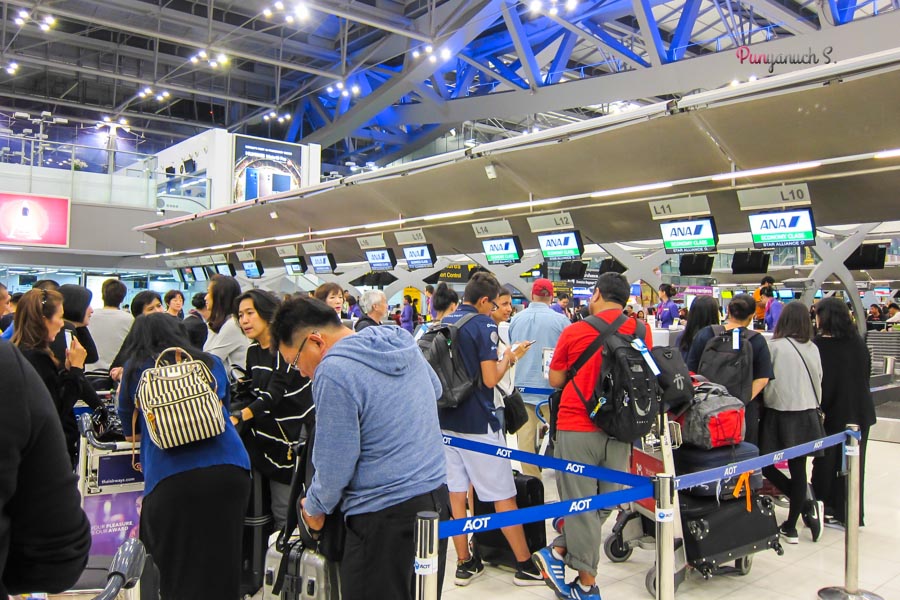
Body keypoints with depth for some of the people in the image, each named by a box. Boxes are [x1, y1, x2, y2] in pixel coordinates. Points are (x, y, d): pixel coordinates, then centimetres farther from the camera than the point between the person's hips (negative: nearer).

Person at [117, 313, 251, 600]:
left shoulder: (135, 370, 13)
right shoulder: (211, 363, 18)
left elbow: (130, 429, 24)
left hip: (170, 477, -2)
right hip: (229, 470, 2)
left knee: (179, 577, 8)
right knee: (222, 568, 12)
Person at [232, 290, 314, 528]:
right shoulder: (253, 351, 10)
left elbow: (273, 395, -24)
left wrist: (239, 416, -35)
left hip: (288, 439, -7)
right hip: (261, 437, 7)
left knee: (283, 511, -3)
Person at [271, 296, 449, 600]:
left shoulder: (333, 372, -19)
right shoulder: (404, 344, 6)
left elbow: (335, 465, -15)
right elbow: (436, 390, 25)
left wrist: (313, 507, 3)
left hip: (384, 516, -8)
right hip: (436, 496, 8)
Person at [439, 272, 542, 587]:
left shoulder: (444, 324, 9)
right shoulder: (483, 324, -12)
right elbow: (490, 380, -17)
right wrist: (507, 359, 1)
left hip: (446, 420, 7)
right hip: (478, 423, -6)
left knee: (456, 492, 11)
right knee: (503, 495, 4)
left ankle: (464, 563, 19)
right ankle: (525, 565, 13)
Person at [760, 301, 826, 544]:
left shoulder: (775, 346, -13)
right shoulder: (813, 349, 2)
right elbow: (818, 381, 13)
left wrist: (765, 400, 8)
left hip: (780, 413, -6)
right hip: (806, 415, 6)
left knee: (765, 464, 6)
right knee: (798, 468, 9)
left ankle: (806, 504, -1)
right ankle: (790, 527, 17)